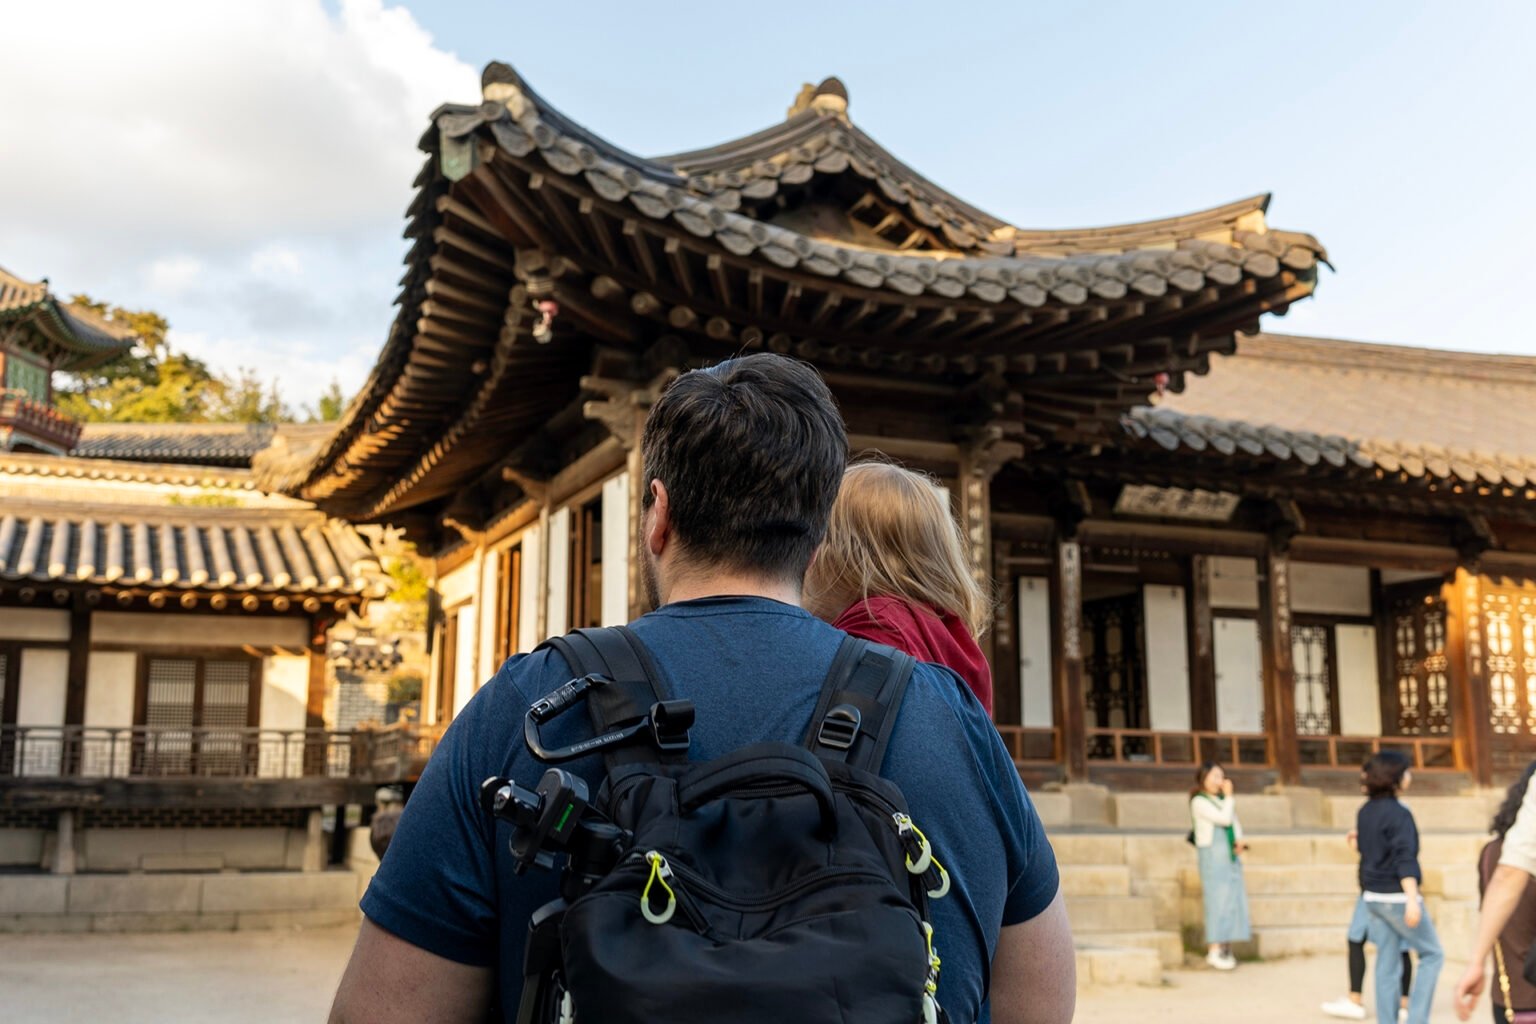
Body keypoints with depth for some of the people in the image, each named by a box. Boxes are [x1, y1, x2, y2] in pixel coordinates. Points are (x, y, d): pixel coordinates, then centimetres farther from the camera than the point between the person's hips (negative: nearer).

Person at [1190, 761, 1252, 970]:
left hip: (1230, 855, 7)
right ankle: (1214, 951, -11)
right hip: (1212, 854, -7)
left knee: (1232, 899, 5)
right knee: (1217, 899, -11)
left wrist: (1239, 841, 0)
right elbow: (1224, 819, -16)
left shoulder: (1222, 800, 16)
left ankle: (1225, 949, 9)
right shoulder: (1199, 801, -7)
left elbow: (1235, 823, 18)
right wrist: (1229, 796, -7)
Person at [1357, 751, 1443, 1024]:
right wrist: (1412, 899, -24)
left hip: (1373, 896, 8)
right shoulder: (1398, 813, -15)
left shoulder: (1365, 812, 10)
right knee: (1432, 954, 6)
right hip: (1397, 896, -8)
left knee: (1387, 966, 10)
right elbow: (1404, 858, -21)